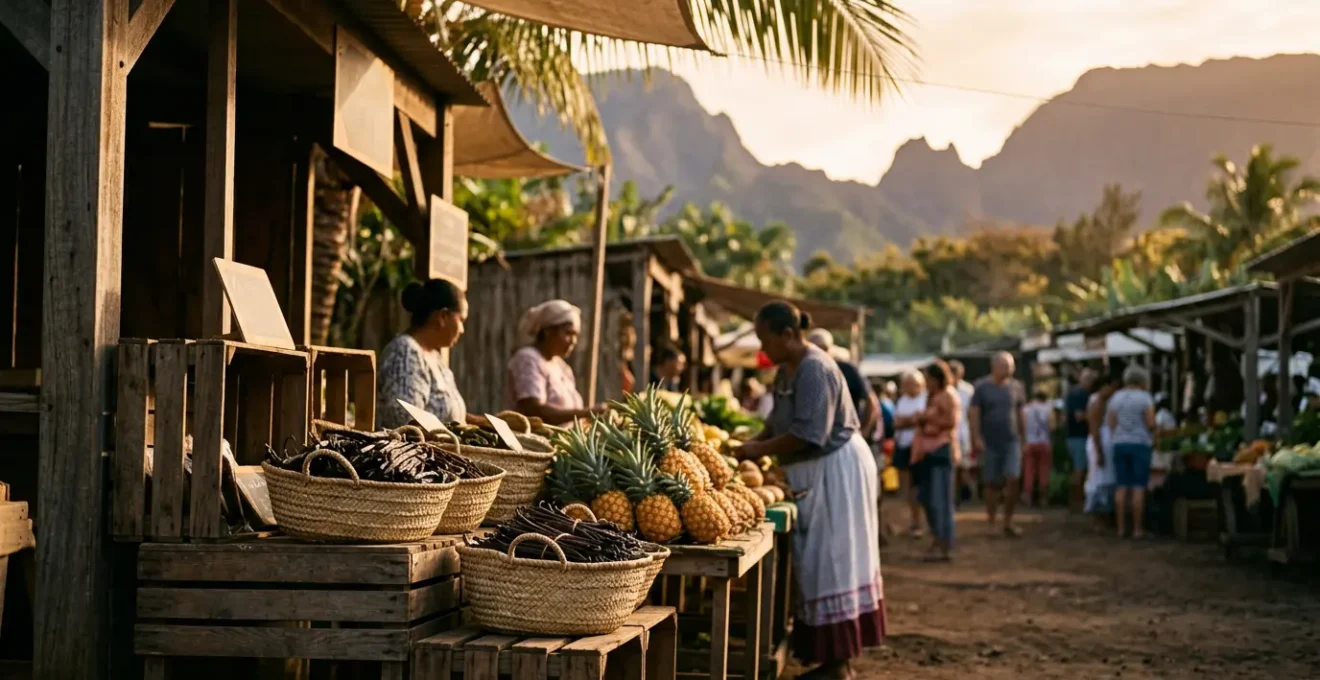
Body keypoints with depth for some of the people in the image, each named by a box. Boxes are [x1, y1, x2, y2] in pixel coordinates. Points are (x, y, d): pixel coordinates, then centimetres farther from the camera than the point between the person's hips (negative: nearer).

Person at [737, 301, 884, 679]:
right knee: (821, 564, 12)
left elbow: (808, 435, -26)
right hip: (818, 474, 10)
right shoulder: (787, 370, 10)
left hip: (837, 472, -10)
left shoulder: (815, 370, -20)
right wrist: (755, 442, 0)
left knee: (831, 562, -6)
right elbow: (781, 422, 16)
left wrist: (760, 450, -18)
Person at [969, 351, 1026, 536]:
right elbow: (974, 413, -5)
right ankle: (992, 524, 14)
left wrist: (1023, 437, 11)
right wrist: (977, 438, -13)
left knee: (1013, 479, -10)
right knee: (992, 483, 4)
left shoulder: (1015, 386, 6)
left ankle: (1008, 522, 0)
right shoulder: (982, 387, -3)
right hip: (990, 443, -2)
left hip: (1012, 441, 2)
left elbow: (1019, 413, 11)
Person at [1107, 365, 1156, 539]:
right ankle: (1138, 528, -2)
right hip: (1140, 443, -4)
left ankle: (1121, 528, 5)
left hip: (1119, 444, 4)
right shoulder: (1145, 397, -6)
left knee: (1121, 487, 5)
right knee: (1138, 487, -2)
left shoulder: (1115, 397, 8)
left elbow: (1109, 423, 5)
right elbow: (1151, 424, -10)